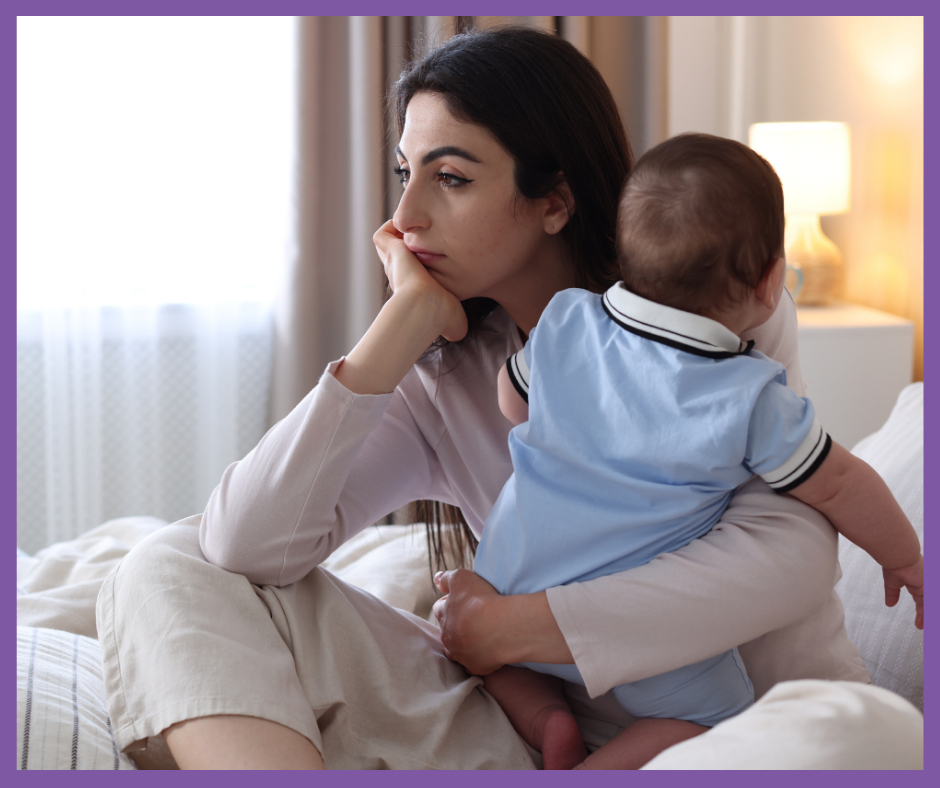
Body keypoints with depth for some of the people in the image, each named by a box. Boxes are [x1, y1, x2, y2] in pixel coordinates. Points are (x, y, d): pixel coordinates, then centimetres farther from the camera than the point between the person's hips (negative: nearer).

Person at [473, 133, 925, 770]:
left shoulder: (565, 321, -7)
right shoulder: (749, 400, -18)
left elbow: (514, 402, 12)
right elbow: (840, 486, -5)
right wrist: (906, 558, 13)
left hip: (516, 580, 4)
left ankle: (545, 720, 6)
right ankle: (598, 771, -6)